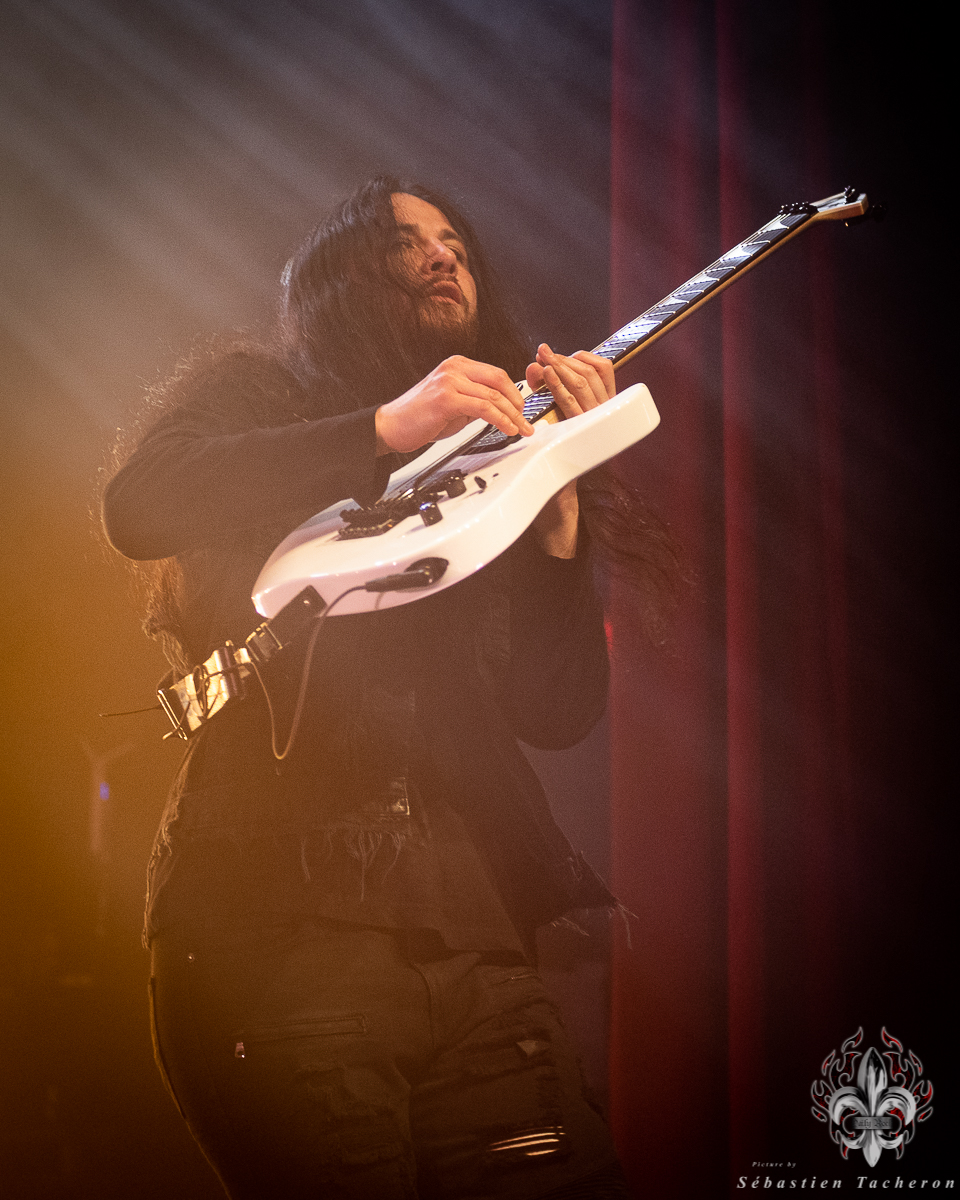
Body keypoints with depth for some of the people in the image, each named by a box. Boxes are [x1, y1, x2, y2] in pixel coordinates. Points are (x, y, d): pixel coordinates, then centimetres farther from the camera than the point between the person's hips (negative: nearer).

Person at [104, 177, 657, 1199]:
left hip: (477, 937, 4)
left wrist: (560, 491, -1)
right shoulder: (247, 389, 13)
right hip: (280, 918, -4)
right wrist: (386, 429, -15)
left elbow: (560, 715, 10)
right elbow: (139, 505, -10)